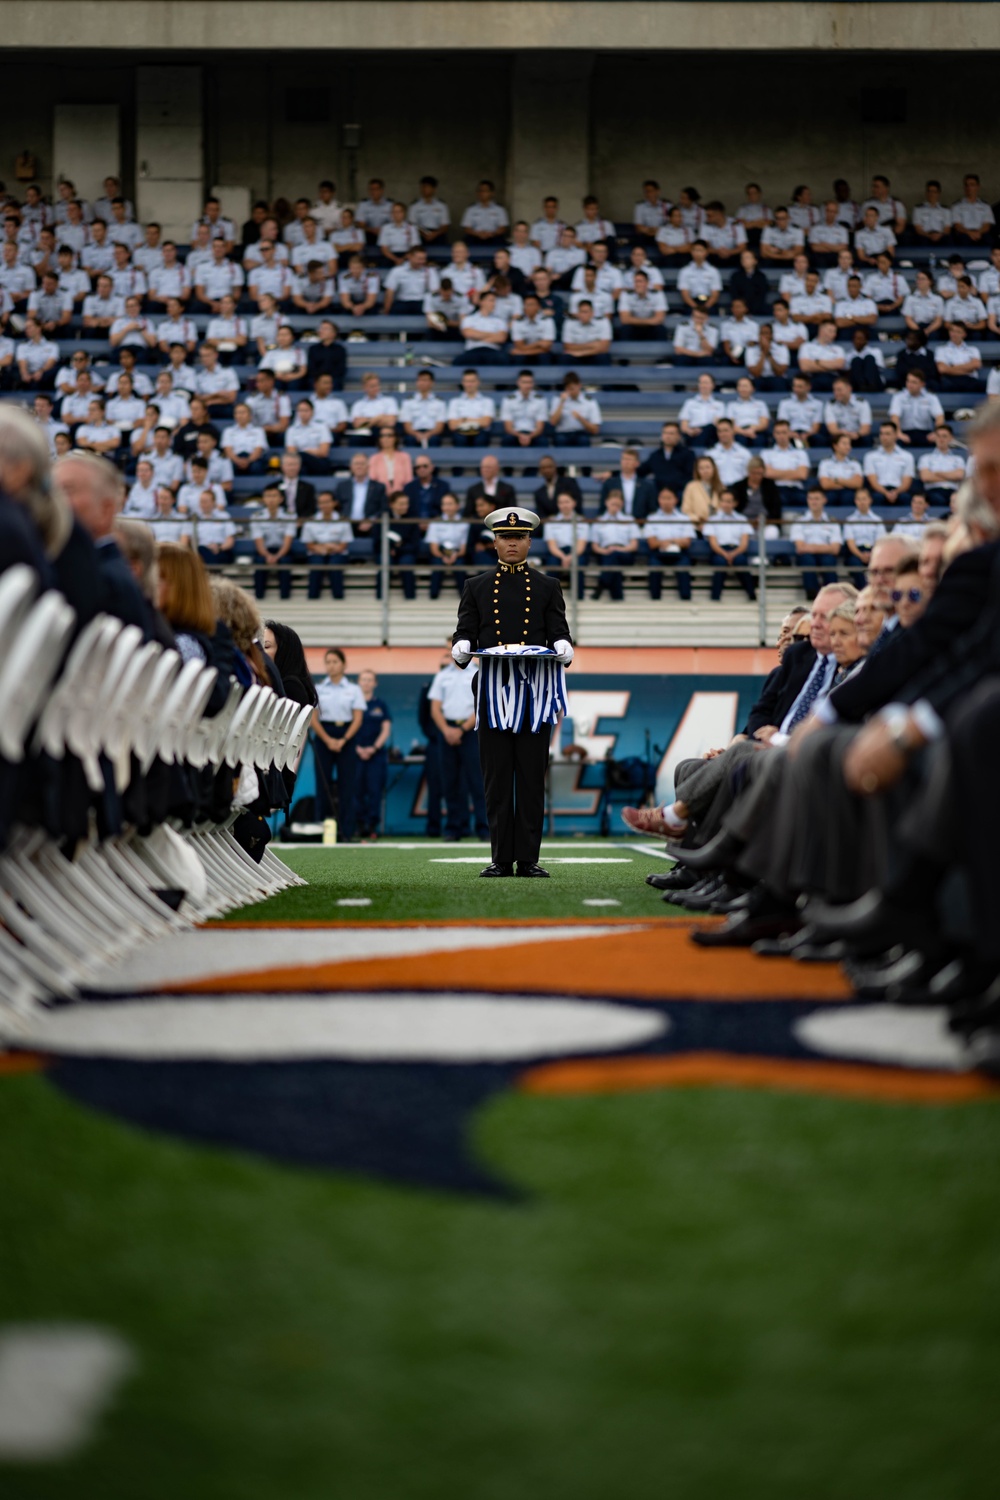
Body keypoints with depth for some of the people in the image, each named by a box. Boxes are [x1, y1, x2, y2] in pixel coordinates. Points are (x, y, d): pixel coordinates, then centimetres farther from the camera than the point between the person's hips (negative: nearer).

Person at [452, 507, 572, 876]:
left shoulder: (547, 587, 11)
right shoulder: (477, 587, 12)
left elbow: (560, 634, 5)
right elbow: (464, 633, 6)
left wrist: (561, 649, -18)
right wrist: (462, 649, -17)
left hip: (534, 692, 0)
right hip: (493, 690, 0)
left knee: (532, 777, -1)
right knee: (497, 779, 0)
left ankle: (528, 859, 3)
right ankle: (502, 858, 5)